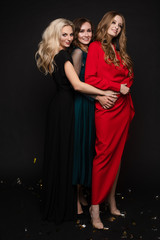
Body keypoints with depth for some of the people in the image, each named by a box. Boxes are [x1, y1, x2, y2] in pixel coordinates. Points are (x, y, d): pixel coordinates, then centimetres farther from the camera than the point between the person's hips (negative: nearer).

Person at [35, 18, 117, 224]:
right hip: (65, 108, -9)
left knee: (56, 153, 15)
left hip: (57, 105, 9)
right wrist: (104, 93, -23)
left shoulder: (54, 55, 12)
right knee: (65, 154, -1)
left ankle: (52, 203, 29)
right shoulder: (64, 56, -17)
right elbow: (77, 85, -28)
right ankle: (63, 207, 12)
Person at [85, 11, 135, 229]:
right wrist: (117, 87, -12)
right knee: (103, 155, -6)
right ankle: (95, 208, 3)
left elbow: (129, 75, 22)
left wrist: (127, 85, 0)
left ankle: (111, 201, 21)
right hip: (106, 108, -7)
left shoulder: (120, 51, 18)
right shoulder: (96, 47, -1)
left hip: (123, 107, 7)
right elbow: (90, 79, -11)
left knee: (117, 154, 9)